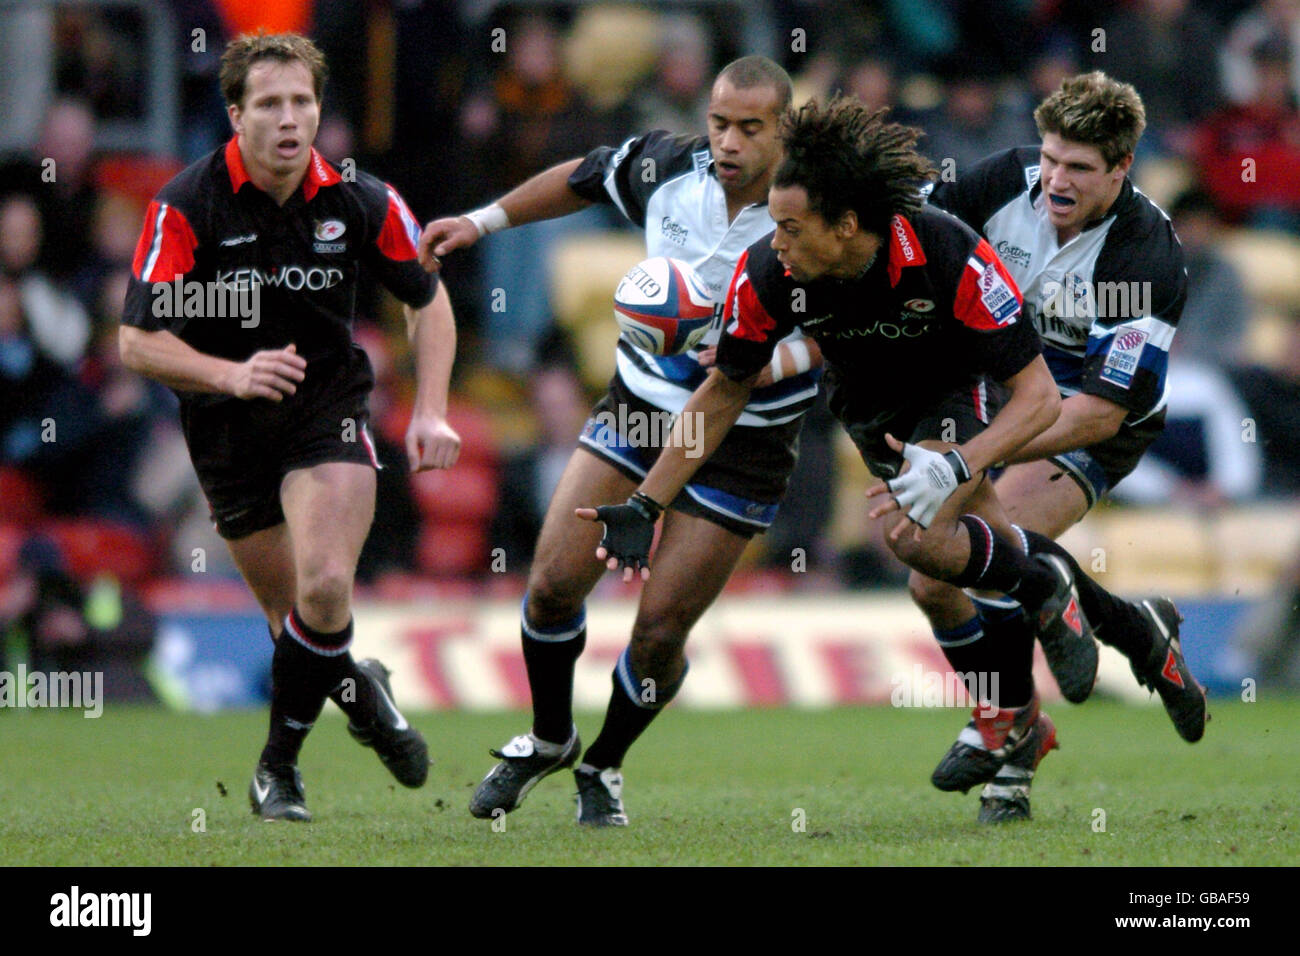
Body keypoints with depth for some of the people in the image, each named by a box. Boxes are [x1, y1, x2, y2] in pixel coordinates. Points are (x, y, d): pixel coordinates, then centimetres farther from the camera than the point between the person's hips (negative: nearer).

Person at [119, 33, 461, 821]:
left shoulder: (361, 203, -9)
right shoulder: (188, 207, -16)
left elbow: (427, 298, 8)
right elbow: (139, 341, -17)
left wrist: (432, 413, -3)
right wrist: (231, 374, -34)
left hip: (329, 408, 0)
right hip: (227, 429, 0)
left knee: (325, 590, -22)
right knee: (297, 619, 5)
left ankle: (281, 762, 0)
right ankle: (357, 688, 41)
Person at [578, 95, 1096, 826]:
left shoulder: (950, 257, -36)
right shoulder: (768, 274, -26)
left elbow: (1039, 395, -31)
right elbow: (726, 390, -8)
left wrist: (956, 466, -46)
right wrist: (645, 505, -9)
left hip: (963, 394, -4)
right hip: (869, 404, 4)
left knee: (920, 539, -29)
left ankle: (1043, 587, 0)